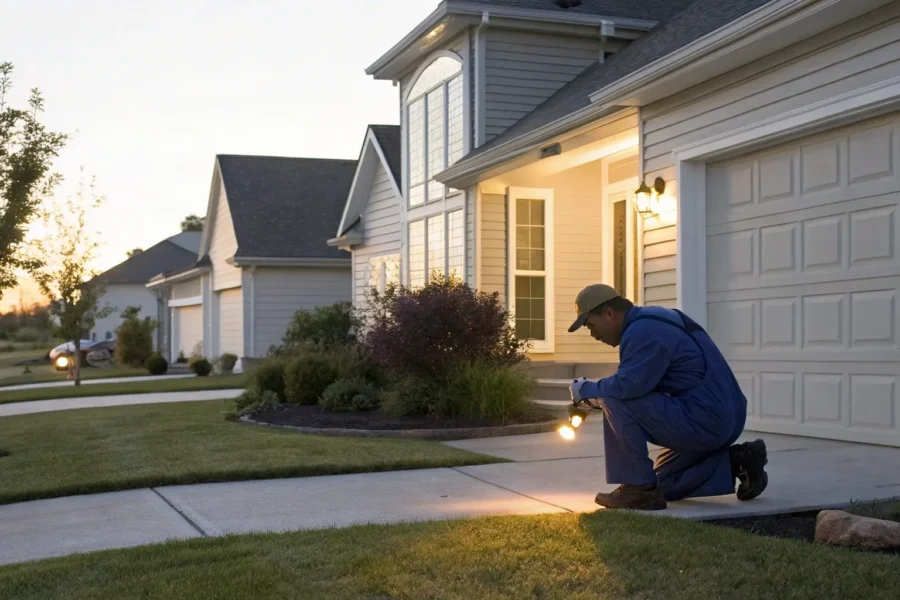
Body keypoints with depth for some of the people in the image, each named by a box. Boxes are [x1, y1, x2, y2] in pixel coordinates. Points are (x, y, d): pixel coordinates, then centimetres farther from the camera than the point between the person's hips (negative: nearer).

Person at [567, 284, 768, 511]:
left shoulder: (643, 331, -16)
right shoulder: (651, 320, 18)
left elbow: (628, 385, -28)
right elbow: (638, 386, 24)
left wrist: (587, 390, -9)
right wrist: (595, 393, 12)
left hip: (702, 421, -11)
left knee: (616, 401, -13)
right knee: (663, 485, 23)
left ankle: (638, 489, -7)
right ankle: (736, 463, 11)